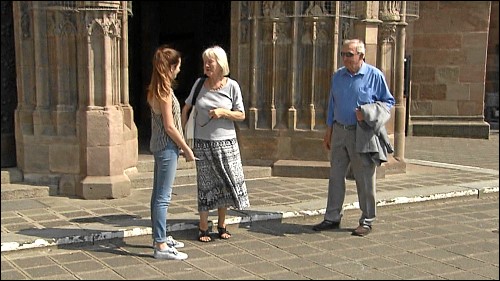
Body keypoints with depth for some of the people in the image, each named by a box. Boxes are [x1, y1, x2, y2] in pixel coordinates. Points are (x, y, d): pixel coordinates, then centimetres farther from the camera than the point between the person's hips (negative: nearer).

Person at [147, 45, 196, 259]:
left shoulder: (155, 89, 11)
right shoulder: (164, 91, -17)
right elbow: (169, 126, -18)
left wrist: (180, 146, 18)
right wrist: (186, 149, -10)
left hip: (159, 145, 10)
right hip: (167, 147, -10)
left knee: (158, 194, 16)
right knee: (163, 197, -7)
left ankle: (159, 237, 27)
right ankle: (161, 246, -4)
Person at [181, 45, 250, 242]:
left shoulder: (232, 86, -3)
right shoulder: (199, 84, 1)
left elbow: (241, 115, 0)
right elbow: (186, 108, 11)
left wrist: (223, 112, -16)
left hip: (225, 143, 0)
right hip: (202, 143, 1)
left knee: (226, 183, 6)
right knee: (205, 185, 6)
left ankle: (222, 224, 23)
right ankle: (203, 228, 16)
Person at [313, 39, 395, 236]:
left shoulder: (375, 76, -4)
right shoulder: (338, 76, 10)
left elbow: (388, 102, 1)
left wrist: (367, 113, -15)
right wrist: (328, 131, 14)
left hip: (362, 135, -5)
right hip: (339, 131, 5)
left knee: (364, 179, 1)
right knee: (335, 176, 8)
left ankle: (367, 221, 12)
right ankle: (332, 218, 17)